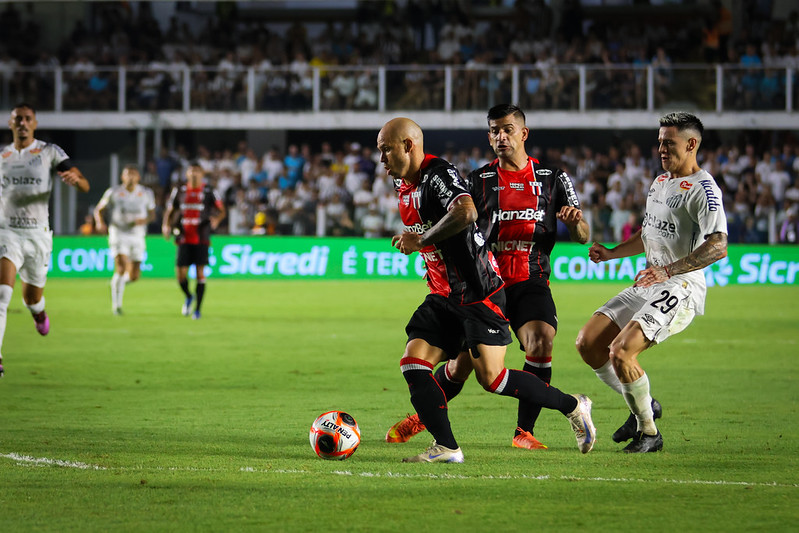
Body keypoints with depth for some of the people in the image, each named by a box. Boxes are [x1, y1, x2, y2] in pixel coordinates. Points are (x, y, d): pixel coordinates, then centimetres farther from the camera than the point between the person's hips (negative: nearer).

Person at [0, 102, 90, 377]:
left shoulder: (49, 152, -2)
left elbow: (85, 186, -10)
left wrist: (75, 177, -32)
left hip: (37, 234, 0)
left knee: (32, 298, 13)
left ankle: (39, 312, 54)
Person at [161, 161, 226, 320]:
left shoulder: (208, 191, 2)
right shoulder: (179, 191, 8)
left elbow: (221, 210, 3)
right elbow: (169, 210, 15)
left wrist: (216, 220, -19)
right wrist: (166, 225, -3)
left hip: (201, 239, -2)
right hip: (184, 239, 2)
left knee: (200, 272, -6)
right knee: (181, 274, -4)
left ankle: (197, 309, 2)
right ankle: (188, 297, 28)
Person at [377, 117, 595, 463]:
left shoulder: (439, 174, -17)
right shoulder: (404, 187, 13)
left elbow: (465, 213, -37)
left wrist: (421, 240, -25)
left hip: (479, 293, -9)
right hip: (444, 295, 9)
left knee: (492, 378, -11)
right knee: (413, 364, -7)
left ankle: (572, 406, 7)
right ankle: (446, 447, -8)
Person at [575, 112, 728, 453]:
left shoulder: (703, 189, -13)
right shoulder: (660, 182, 17)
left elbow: (718, 247, -24)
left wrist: (668, 270, -29)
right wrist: (610, 253, 17)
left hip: (681, 288, -9)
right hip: (648, 284, 9)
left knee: (620, 352, -24)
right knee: (588, 342, 2)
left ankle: (649, 432, -5)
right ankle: (642, 408, 18)